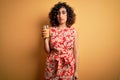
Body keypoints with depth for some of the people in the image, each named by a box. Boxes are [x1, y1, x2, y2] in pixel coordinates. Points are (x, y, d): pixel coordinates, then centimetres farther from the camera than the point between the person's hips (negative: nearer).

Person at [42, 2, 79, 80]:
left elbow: (75, 51, 0)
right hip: (53, 65, 0)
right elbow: (48, 50, 0)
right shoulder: (51, 30, -5)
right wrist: (45, 38, -16)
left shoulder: (73, 31, -5)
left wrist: (76, 70, 1)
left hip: (68, 66, 0)